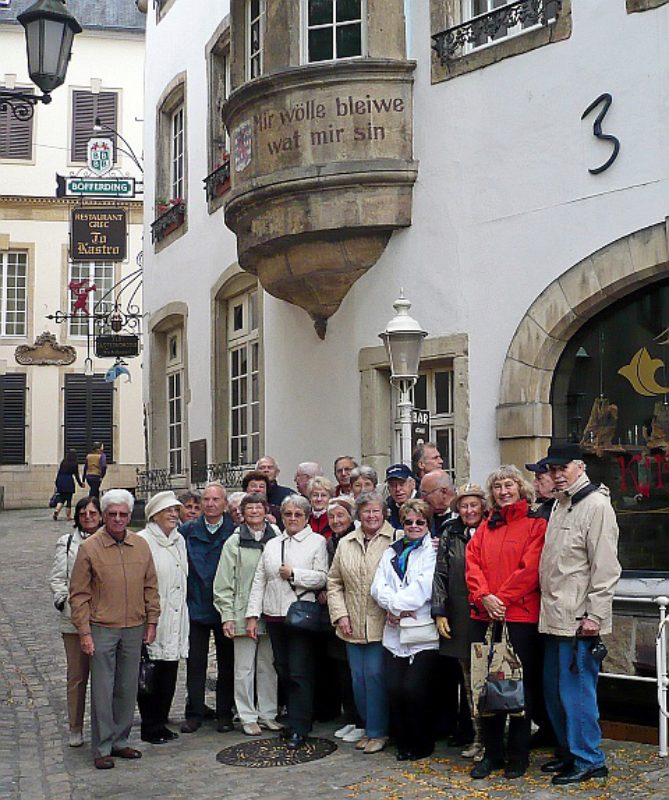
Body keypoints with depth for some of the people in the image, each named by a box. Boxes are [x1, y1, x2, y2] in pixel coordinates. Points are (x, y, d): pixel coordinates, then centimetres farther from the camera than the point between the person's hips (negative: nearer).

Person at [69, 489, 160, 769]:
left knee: (128, 689, 11)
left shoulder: (141, 546, 5)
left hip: (134, 629, 4)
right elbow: (79, 594, -5)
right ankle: (102, 748, 12)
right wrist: (84, 632, -8)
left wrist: (151, 622, 7)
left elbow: (151, 588, 11)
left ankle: (120, 741, 24)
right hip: (102, 629, -4)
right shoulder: (89, 548, -6)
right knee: (102, 691, 1)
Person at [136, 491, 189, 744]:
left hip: (175, 618, 7)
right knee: (150, 674, 1)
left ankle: (161, 723, 23)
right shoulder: (142, 541, -10)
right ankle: (150, 728, 12)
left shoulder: (179, 540, 14)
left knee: (169, 675, 11)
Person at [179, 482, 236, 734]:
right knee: (195, 663, 3)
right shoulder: (188, 531, 3)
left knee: (227, 663, 8)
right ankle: (194, 714, 13)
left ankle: (225, 714, 18)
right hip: (197, 607, 1)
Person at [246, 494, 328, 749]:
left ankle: (299, 729, 1)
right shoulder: (272, 544, 14)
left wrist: (293, 574, -12)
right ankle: (295, 717, 24)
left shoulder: (317, 541, 1)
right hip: (274, 614, 5)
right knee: (283, 670, 11)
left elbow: (322, 577, -8)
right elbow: (259, 581, 10)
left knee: (299, 673, -5)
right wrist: (252, 615, 4)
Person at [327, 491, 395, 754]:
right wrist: (340, 613, 4)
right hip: (353, 626, 5)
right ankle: (369, 727, 25)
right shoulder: (345, 544, 10)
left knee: (375, 674, -6)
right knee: (358, 677, 9)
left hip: (382, 623, -5)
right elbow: (334, 582, 14)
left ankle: (378, 732, 9)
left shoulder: (396, 540, -5)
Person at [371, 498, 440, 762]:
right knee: (394, 689, -3)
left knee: (415, 689, -10)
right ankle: (404, 743, 16)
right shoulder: (391, 552, 18)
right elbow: (378, 587, 7)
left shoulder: (434, 550, 1)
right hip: (395, 633, 4)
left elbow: (424, 586, -11)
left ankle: (422, 745, 11)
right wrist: (396, 606, -10)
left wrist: (395, 604, -9)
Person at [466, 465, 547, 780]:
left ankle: (519, 755, 16)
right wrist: (484, 597, -9)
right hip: (484, 614, 5)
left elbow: (530, 568, -10)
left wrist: (501, 599, -13)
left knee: (521, 683, 3)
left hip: (520, 615, -5)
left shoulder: (536, 524, -1)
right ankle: (492, 752, 20)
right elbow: (472, 562, 6)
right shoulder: (486, 525, 15)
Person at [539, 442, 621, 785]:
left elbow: (605, 566, -17)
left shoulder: (596, 504, -12)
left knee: (575, 691, -3)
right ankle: (568, 751, 29)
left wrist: (594, 615, -19)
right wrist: (549, 606, 16)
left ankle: (589, 760, 10)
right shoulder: (560, 505, 16)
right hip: (555, 616, 9)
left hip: (580, 621, -9)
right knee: (554, 689, 16)